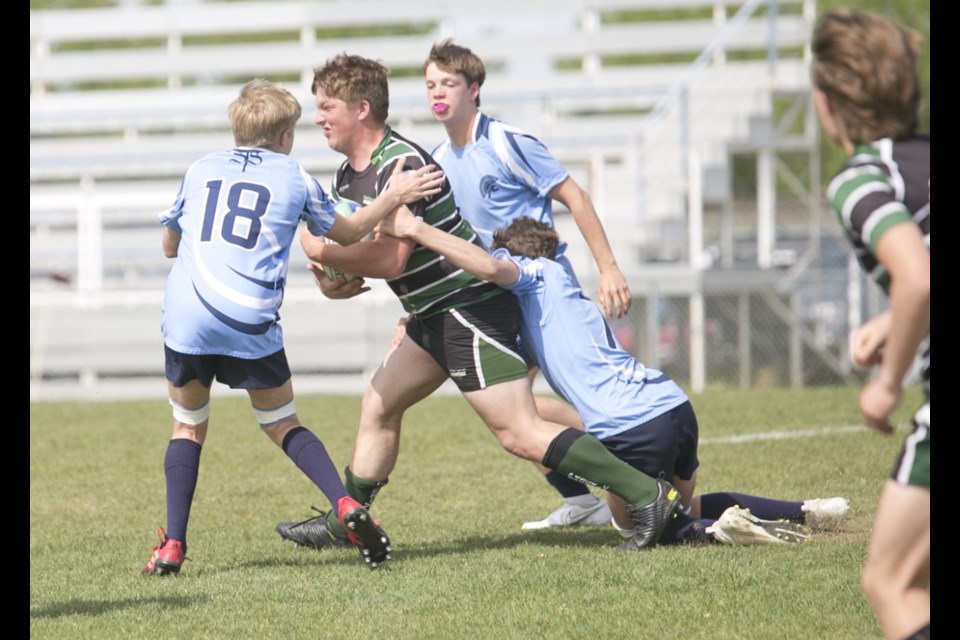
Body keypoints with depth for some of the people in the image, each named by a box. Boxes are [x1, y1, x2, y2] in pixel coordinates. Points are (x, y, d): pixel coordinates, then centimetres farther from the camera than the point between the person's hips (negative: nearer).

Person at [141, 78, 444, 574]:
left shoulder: (200, 170, 17)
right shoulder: (294, 178, 12)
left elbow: (169, 245, 29)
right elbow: (346, 233, 26)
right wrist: (393, 198, 38)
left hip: (185, 318, 1)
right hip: (250, 323, -1)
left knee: (188, 426, 16)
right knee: (284, 425, 14)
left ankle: (172, 546, 6)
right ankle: (346, 506, -6)